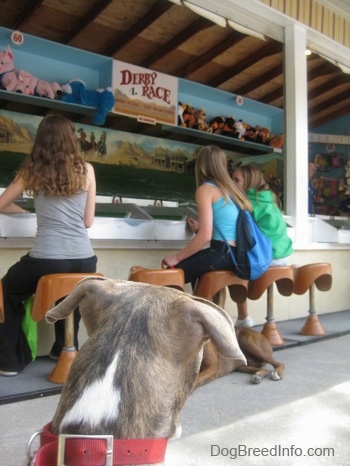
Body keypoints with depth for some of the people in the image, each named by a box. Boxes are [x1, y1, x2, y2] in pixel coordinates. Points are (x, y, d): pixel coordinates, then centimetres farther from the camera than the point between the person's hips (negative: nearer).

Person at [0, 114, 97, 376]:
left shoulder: (32, 170, 6)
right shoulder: (86, 170, 7)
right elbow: (88, 222, 11)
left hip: (46, 261, -2)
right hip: (85, 261, 2)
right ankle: (65, 350, 45)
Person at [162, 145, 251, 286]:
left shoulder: (205, 189, -5)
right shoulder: (230, 188, 17)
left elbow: (205, 236, -14)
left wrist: (177, 257, -4)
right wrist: (199, 228, 37)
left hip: (223, 253, -9)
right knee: (193, 263, 30)